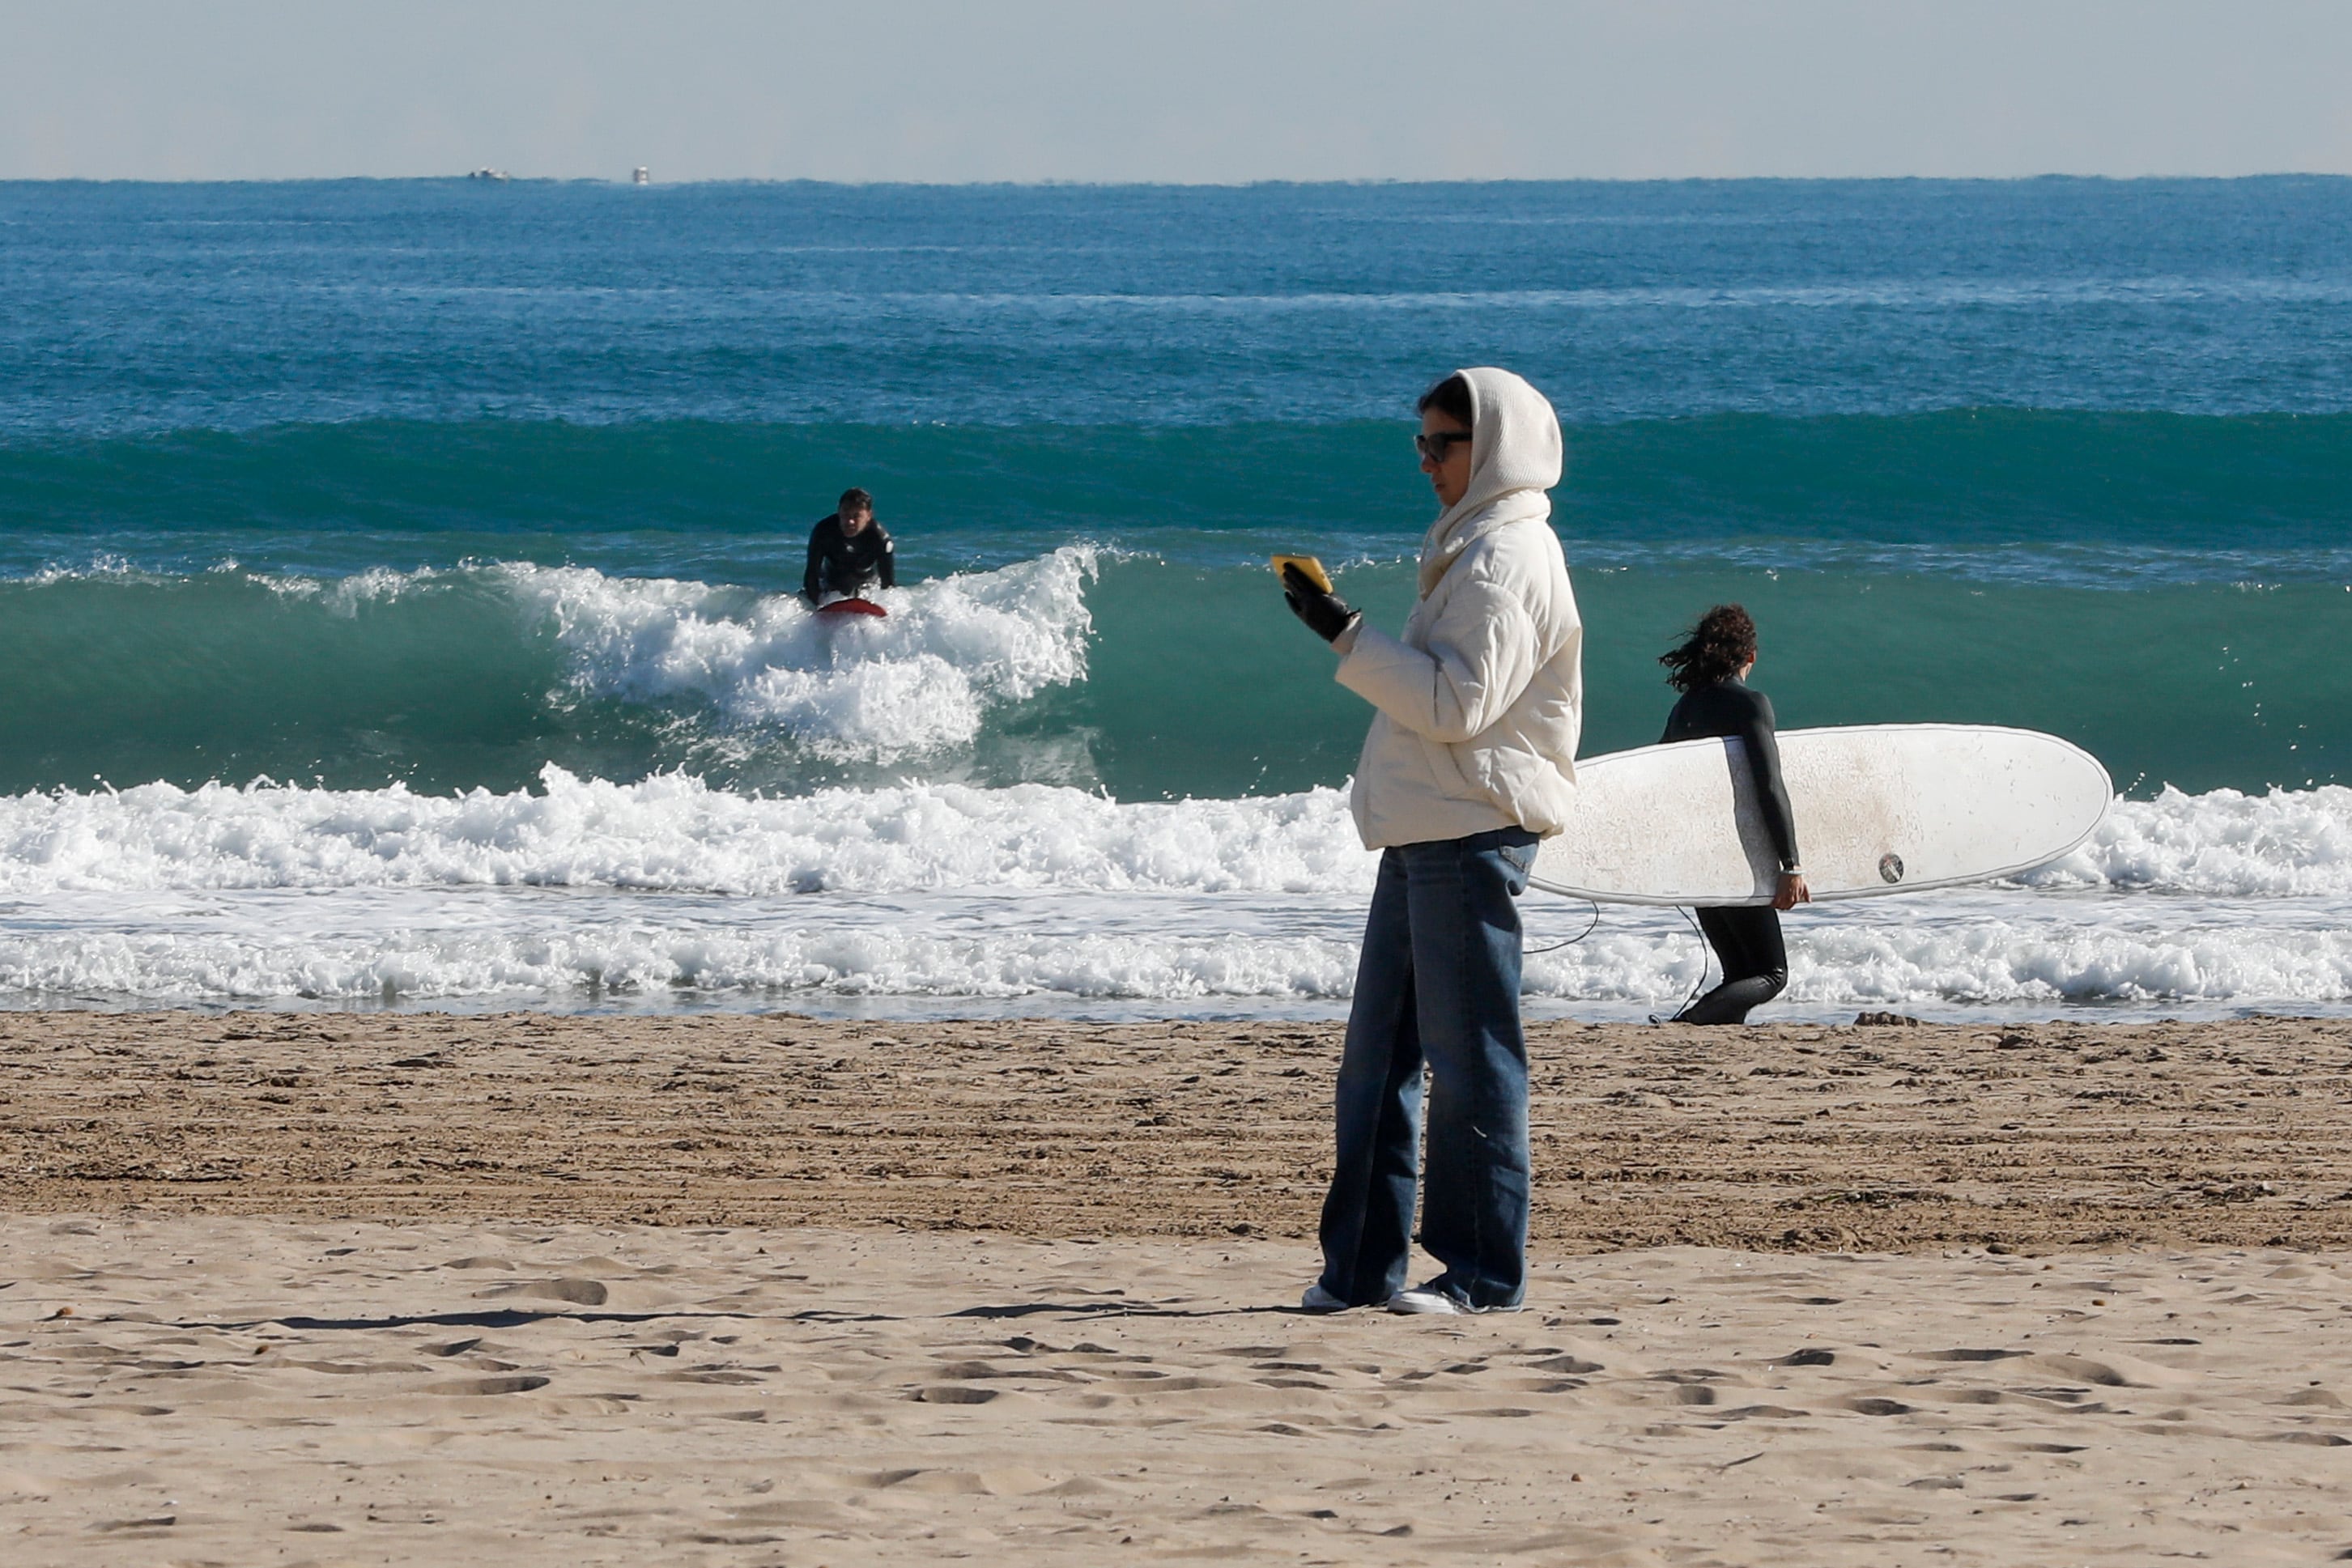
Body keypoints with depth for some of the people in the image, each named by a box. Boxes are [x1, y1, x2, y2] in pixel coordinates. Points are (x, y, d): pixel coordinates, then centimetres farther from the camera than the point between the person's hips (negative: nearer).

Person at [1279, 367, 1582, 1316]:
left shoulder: (1506, 560, -13)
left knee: (1471, 1057, -6)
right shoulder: (1473, 550, 20)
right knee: (1378, 1054, 10)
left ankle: (1484, 1272, -3)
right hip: (1426, 836, 10)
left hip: (1472, 835, -10)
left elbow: (1457, 702, -21)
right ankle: (1363, 1264, 13)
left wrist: (1347, 637, -19)